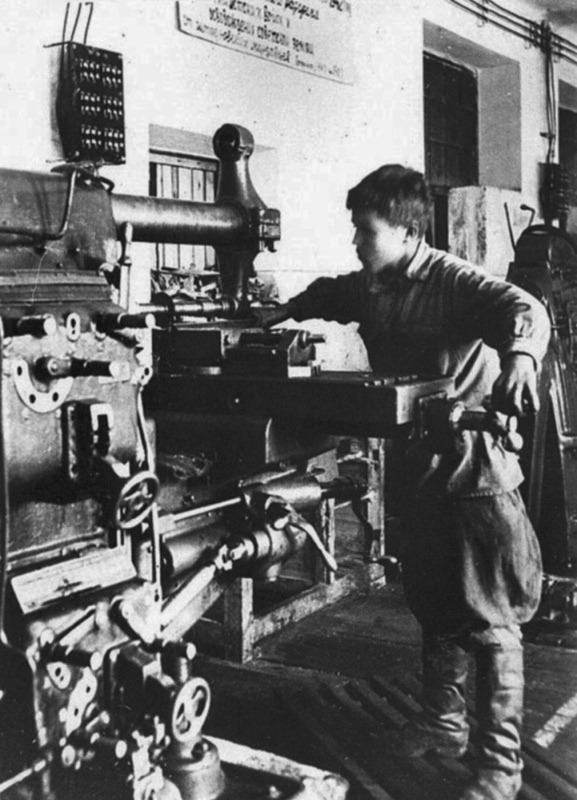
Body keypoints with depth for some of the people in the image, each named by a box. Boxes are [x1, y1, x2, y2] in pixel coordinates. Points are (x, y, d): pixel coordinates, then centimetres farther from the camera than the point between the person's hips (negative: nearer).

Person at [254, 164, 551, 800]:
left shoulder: (455, 281, -17)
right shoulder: (368, 287, 6)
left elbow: (525, 310, -34)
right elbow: (329, 294, 29)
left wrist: (518, 356, -54)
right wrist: (285, 312, 17)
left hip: (475, 466, -7)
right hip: (417, 464, 8)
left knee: (489, 619, -1)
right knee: (432, 604, 19)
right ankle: (443, 722, 38)